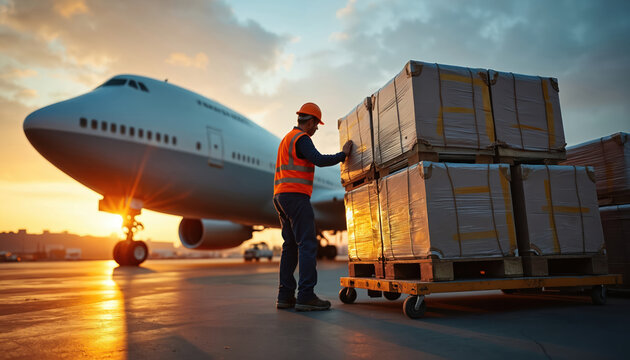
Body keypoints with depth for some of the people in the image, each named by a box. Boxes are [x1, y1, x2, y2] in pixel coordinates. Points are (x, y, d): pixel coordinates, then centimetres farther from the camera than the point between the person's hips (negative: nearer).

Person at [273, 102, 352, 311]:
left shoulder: (286, 140, 26)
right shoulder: (301, 138, -6)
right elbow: (320, 160, -18)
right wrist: (343, 154, -7)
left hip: (281, 197, 10)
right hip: (295, 196, -10)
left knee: (290, 246, 8)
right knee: (307, 245, -10)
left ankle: (285, 296, 7)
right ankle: (306, 296, -13)